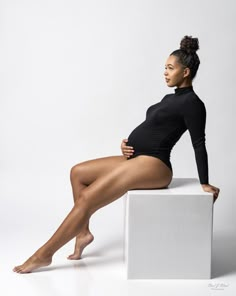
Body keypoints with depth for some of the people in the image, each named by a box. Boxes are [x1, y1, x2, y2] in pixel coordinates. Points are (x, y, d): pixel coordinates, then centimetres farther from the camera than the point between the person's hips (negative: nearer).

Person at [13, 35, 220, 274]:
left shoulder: (192, 103, -10)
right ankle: (83, 231, 11)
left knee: (87, 199, -15)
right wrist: (129, 144, 4)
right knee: (78, 172, 9)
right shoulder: (171, 98, 18)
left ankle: (44, 254, -6)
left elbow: (199, 144, -11)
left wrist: (205, 184, -10)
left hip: (153, 165, -10)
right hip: (136, 159, 10)